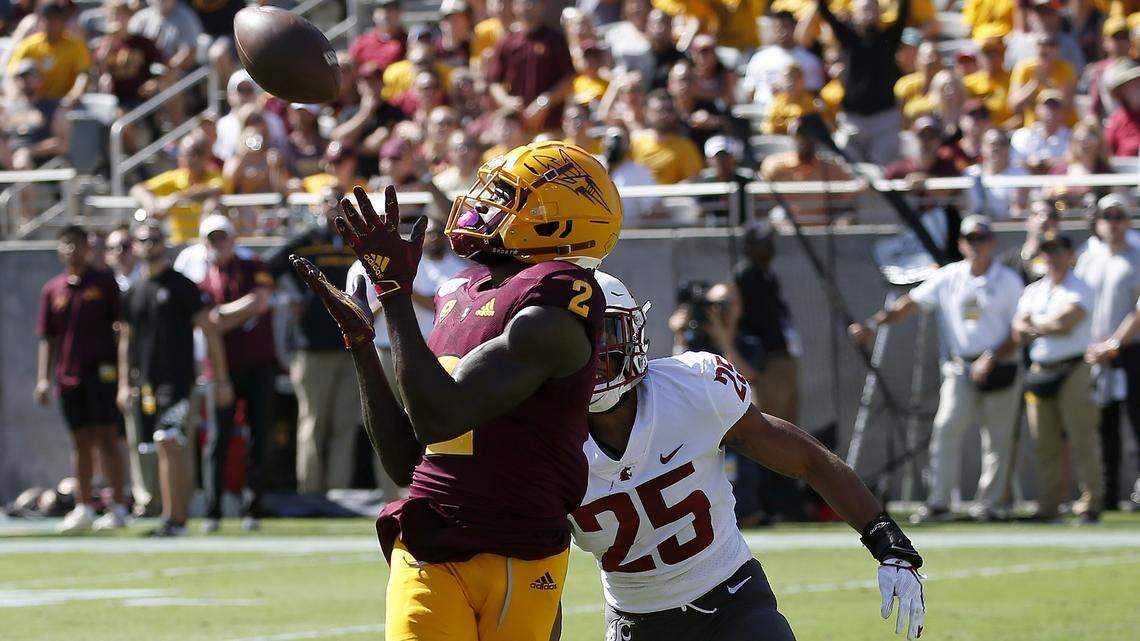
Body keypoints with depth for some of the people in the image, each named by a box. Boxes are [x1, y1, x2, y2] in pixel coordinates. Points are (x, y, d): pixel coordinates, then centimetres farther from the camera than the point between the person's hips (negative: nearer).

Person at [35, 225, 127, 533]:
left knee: (106, 439, -6)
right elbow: (47, 338, 13)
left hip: (102, 372, -4)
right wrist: (43, 378, 6)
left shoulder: (104, 283, 1)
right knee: (80, 442, 9)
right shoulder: (52, 290, 10)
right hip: (68, 377, 4)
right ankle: (83, 508, 14)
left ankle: (118, 507, -4)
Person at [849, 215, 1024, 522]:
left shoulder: (1008, 281, 1)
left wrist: (992, 358, -15)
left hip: (999, 367, -1)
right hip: (960, 367, 1)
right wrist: (873, 324, -9)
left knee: (998, 438, 0)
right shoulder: (948, 277, 7)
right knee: (947, 426, -14)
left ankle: (990, 503, 11)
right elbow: (911, 303, 4)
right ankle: (938, 503, -16)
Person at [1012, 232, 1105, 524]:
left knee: (1082, 439, -10)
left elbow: (1066, 322, -15)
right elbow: (1020, 333, 9)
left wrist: (1035, 323, -1)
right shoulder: (1032, 291, 18)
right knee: (1045, 443, 4)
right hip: (1040, 373, 6)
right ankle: (1049, 506, 7)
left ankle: (1091, 504, -11)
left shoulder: (1080, 290, 0)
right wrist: (1052, 327, -7)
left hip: (1073, 369, -6)